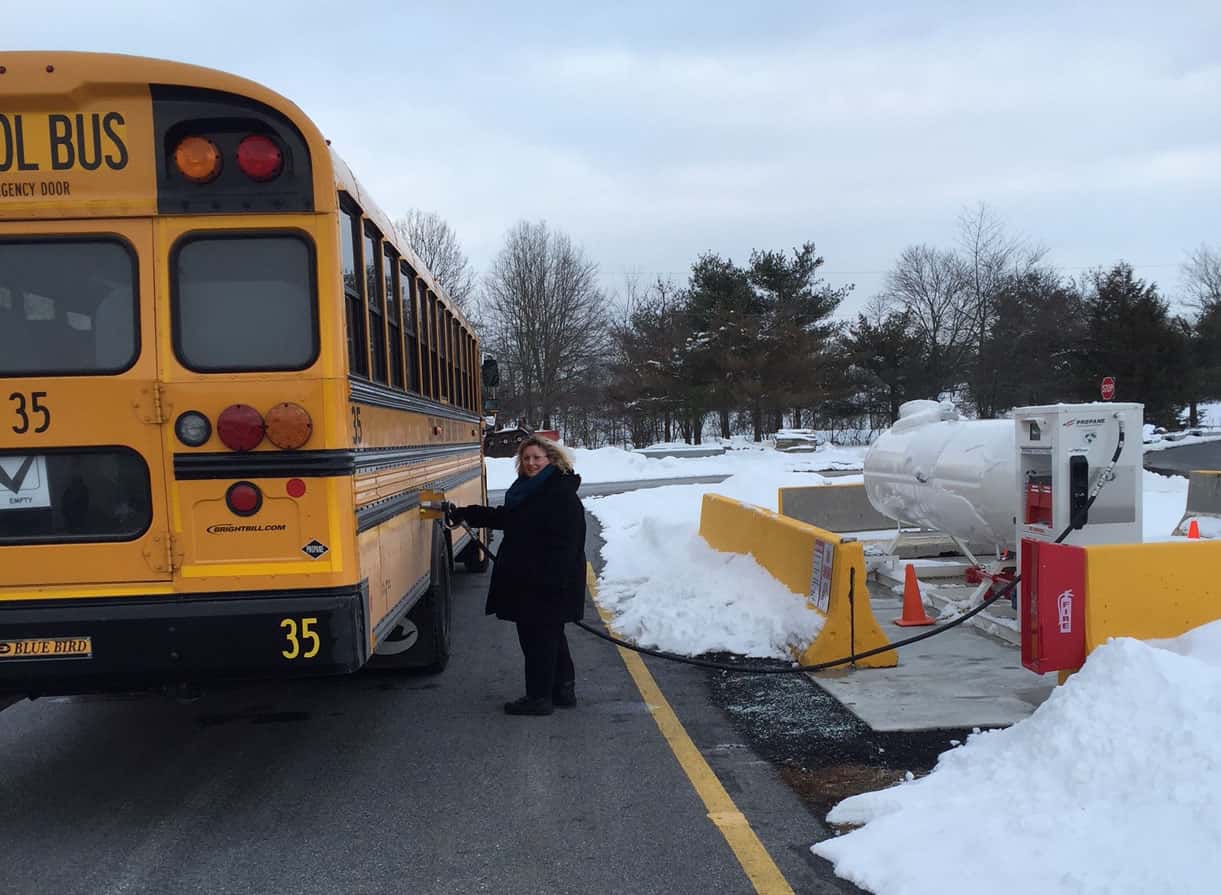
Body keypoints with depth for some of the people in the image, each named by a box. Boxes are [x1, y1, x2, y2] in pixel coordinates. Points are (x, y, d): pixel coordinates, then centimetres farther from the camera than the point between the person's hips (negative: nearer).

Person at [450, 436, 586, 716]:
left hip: (549, 584, -9)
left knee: (538, 637, -1)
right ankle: (563, 690, 28)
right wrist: (465, 514, 28)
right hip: (526, 580, 9)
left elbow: (565, 544, -23)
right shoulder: (527, 490, 13)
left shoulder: (562, 493, -16)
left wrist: (553, 581, -29)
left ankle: (539, 697, 9)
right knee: (550, 635, 17)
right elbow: (504, 517, 28)